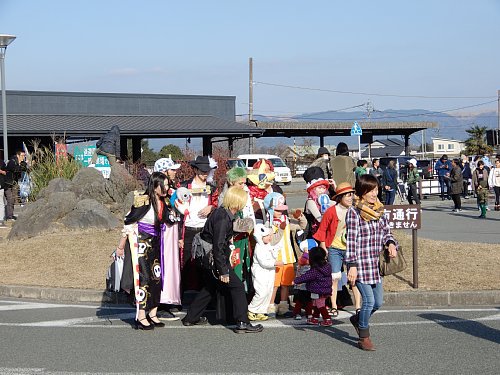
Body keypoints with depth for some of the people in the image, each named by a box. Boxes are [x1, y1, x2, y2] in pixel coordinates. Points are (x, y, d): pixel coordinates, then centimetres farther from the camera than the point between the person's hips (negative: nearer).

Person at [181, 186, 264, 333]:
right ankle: (242, 323, -3)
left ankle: (191, 317, 33)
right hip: (212, 259, -10)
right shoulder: (223, 218, -23)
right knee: (237, 287, -5)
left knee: (210, 287, 24)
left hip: (206, 259, 10)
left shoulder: (221, 212, 6)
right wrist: (223, 271, -24)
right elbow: (218, 246, -26)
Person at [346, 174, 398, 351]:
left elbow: (386, 232, 19)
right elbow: (351, 240, -12)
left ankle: (357, 319, 39)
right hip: (361, 263, -7)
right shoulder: (354, 212, -10)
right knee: (369, 300, -8)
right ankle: (364, 338, 9)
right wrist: (352, 265, -16)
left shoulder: (379, 210, 9)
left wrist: (391, 243, -3)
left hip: (376, 263, 7)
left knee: (378, 302, 11)